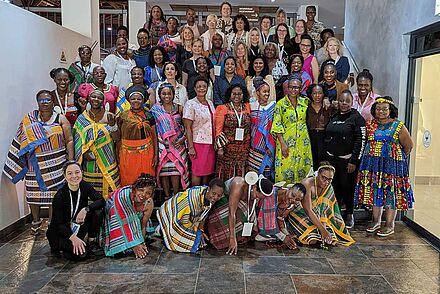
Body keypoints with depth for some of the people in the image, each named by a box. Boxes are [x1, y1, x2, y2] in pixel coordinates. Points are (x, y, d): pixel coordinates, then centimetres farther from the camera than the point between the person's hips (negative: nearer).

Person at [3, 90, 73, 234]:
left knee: (54, 194, 2)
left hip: (56, 164, -2)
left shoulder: (61, 119, 2)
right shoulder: (29, 119, 7)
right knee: (34, 193, 8)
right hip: (35, 165, 2)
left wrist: (71, 161, -8)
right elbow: (22, 142, 9)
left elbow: (69, 141, -1)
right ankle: (36, 220, 31)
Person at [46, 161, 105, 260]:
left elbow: (102, 201, -18)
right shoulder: (59, 196, -22)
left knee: (98, 211, -21)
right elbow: (58, 224, -19)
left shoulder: (85, 187, -9)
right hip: (61, 230, -4)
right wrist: (73, 237, -34)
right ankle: (59, 246, 4)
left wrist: (86, 209, -34)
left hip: (79, 225, 5)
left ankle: (92, 241, -3)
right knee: (80, 254, -25)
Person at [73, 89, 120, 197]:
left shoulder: (109, 116, 0)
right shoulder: (82, 118, 5)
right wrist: (84, 153, -10)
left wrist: (112, 125, -19)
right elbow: (77, 140, 5)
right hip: (89, 162, 1)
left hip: (106, 161, -1)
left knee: (106, 190, 0)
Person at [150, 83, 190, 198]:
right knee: (163, 170, 0)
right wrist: (161, 140, -8)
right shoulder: (155, 109, 5)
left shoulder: (179, 108, 7)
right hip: (162, 144, 0)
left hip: (178, 144, 0)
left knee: (176, 171, -3)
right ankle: (167, 196, 13)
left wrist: (183, 139, -7)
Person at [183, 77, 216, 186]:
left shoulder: (210, 103, 11)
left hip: (210, 143, 6)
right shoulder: (190, 104, -8)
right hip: (198, 143, -6)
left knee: (208, 171, 10)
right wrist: (191, 147, -16)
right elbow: (188, 128, -11)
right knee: (197, 172, -1)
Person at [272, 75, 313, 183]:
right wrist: (283, 144, -14)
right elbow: (277, 126, -8)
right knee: (285, 170, -2)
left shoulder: (305, 102, 5)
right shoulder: (281, 104, -5)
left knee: (302, 170, 7)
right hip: (286, 141, -3)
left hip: (302, 143, 4)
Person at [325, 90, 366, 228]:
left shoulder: (356, 117, -5)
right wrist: (325, 157, 13)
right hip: (332, 159, 5)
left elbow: (361, 140, -10)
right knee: (334, 186, 8)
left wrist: (354, 161, -15)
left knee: (347, 187, 2)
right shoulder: (333, 116, 12)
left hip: (348, 160, -5)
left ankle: (349, 215, 18)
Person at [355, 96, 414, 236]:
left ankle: (390, 225, 10)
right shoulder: (370, 125, 8)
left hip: (392, 164, -4)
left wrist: (398, 157, 10)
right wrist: (374, 155, 11)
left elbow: (408, 145, 3)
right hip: (372, 164, 4)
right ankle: (376, 221, 22)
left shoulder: (398, 126, -3)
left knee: (391, 192, -1)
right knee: (374, 191, 7)